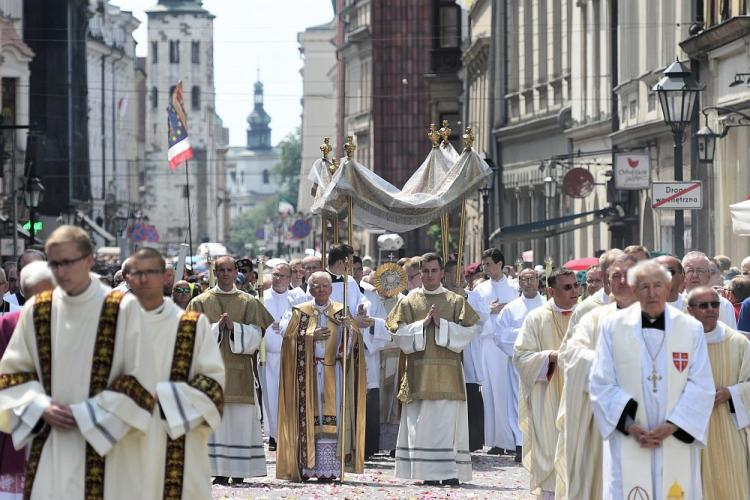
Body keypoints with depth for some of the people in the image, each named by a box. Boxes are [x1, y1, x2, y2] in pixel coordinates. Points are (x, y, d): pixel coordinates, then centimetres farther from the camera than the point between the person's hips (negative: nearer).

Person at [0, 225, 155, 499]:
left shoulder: (124, 309, -6)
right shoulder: (36, 310, 6)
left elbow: (139, 379, -6)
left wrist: (83, 415, -9)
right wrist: (42, 407, -5)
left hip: (106, 446, -3)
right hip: (49, 450, 3)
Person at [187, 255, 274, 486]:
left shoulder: (249, 302, 9)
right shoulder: (201, 302, 8)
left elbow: (255, 335, 2)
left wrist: (233, 327, -13)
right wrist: (216, 327, -13)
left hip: (240, 370, 1)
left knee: (240, 421, -2)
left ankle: (240, 471, 3)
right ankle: (221, 471, -4)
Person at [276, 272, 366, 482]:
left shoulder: (341, 312, 7)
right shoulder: (301, 312, 8)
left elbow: (354, 339, -4)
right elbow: (290, 338, 1)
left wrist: (348, 327, -25)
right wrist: (311, 336, -11)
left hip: (333, 373, 0)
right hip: (308, 373, 0)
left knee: (332, 419, -5)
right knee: (309, 418, -3)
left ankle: (328, 469, -5)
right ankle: (307, 466, -1)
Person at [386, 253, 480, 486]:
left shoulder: (456, 301, 9)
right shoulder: (409, 302, 11)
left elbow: (468, 331, 0)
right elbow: (399, 333, 2)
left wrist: (441, 324, -10)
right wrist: (423, 324, -10)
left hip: (447, 372, -1)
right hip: (419, 370, 1)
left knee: (448, 420, -7)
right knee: (421, 421, -3)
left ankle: (449, 472, -7)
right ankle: (428, 472, 0)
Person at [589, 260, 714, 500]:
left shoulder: (691, 329, 3)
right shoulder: (613, 326, 2)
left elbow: (702, 388, 0)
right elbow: (601, 384, 1)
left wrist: (671, 427, -10)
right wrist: (629, 427, -9)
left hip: (677, 442, 0)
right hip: (628, 443, 0)